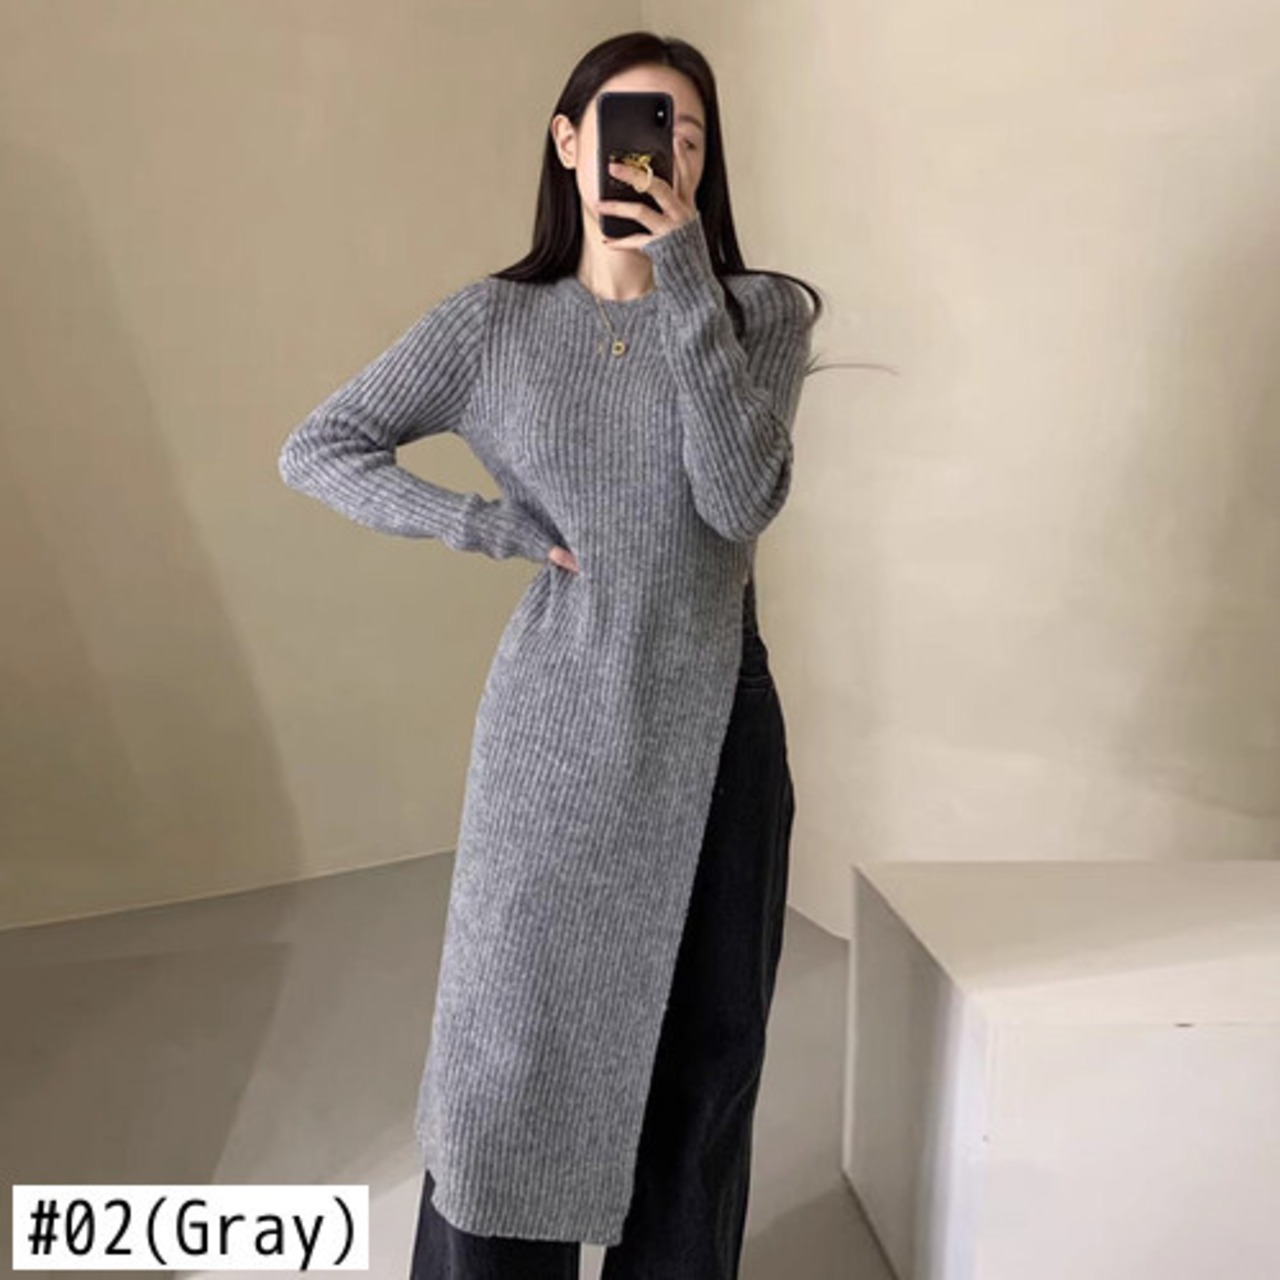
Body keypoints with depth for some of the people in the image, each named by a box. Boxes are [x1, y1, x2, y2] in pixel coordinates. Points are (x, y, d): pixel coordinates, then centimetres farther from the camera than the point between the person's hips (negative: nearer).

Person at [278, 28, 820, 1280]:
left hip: (716, 723, 1)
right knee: (513, 1036, 7)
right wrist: (489, 525, -9)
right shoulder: (495, 321, 0)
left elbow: (740, 500, -14)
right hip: (556, 728, -1)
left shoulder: (761, 310, 1)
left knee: (703, 1047, 12)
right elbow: (317, 449, 1)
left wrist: (684, 283, -18)